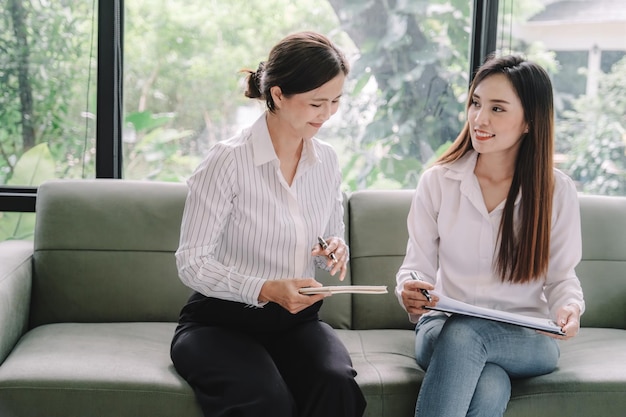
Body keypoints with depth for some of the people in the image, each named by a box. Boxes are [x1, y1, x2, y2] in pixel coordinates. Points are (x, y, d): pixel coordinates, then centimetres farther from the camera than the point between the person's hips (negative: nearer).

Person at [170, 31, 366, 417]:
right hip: (220, 321, -4)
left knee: (337, 385, -28)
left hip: (296, 319, 5)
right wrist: (266, 290, -27)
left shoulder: (327, 160, 6)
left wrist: (336, 252, -6)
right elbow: (192, 263, -13)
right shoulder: (229, 160, -13)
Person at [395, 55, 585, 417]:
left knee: (463, 334, -36)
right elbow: (418, 264, 3)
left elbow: (561, 275, 6)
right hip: (443, 327, 0)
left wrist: (569, 307, -17)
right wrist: (409, 292, -21)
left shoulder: (557, 190, 0)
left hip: (527, 338, 0)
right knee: (490, 386, -37)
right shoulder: (438, 181, 0)